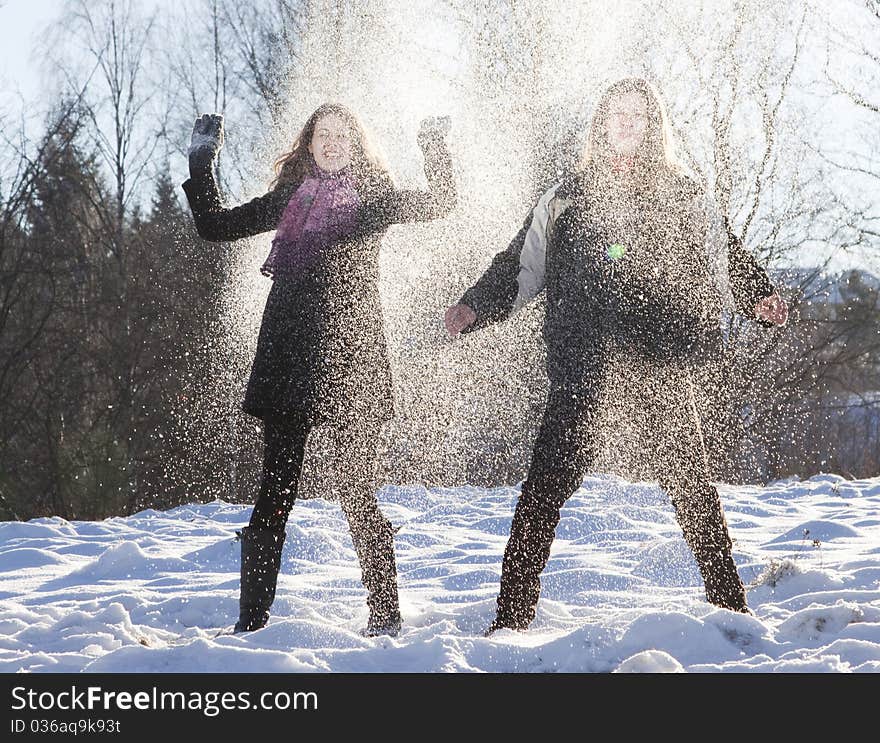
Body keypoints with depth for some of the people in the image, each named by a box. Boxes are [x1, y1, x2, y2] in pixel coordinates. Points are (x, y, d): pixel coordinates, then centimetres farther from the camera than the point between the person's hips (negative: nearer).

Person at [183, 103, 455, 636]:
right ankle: (252, 618, 7)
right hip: (288, 361, 3)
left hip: (351, 362, -3)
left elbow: (439, 204, -4)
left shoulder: (375, 196, 7)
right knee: (275, 495, 3)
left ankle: (386, 615, 3)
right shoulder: (288, 198, 15)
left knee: (357, 494, -5)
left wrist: (436, 148, -14)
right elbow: (215, 226, 21)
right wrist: (202, 161, 16)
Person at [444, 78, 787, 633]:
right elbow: (522, 268, 16)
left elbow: (725, 261, 10)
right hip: (582, 357, 0)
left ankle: (731, 603, 9)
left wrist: (760, 297, -7)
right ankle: (512, 613, -8)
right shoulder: (567, 198, 15)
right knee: (550, 477, -9)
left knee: (686, 474, -2)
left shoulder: (683, 196, 14)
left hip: (660, 357, 0)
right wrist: (474, 308, 4)